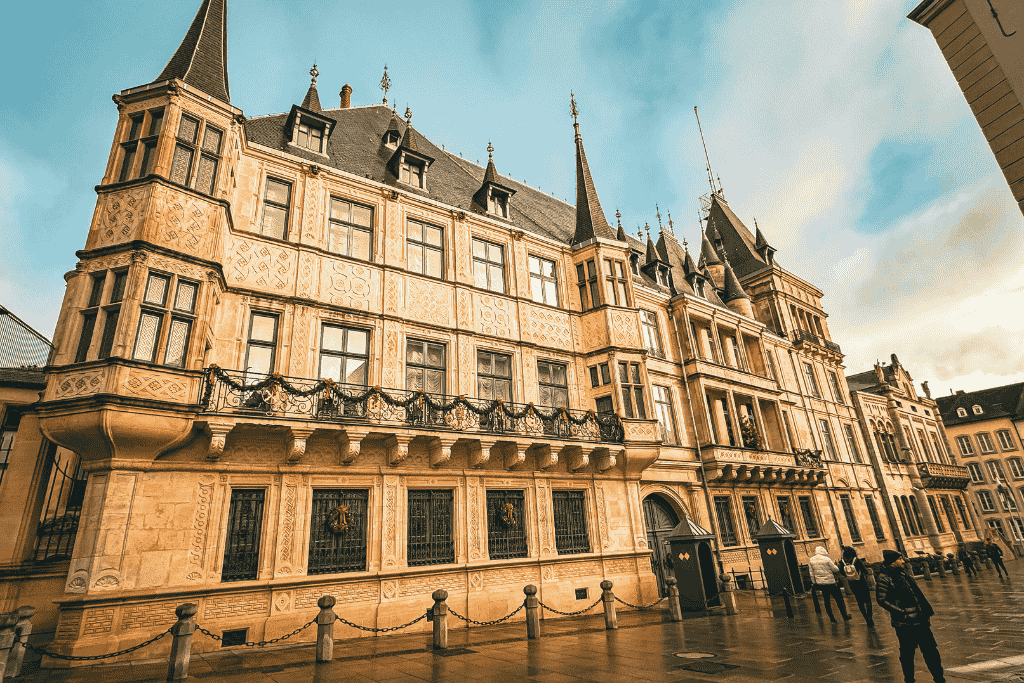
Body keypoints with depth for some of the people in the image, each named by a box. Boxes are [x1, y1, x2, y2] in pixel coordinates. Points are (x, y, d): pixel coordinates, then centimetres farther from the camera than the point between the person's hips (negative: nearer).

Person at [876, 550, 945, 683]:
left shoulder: (903, 575, 11)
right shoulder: (883, 579, -15)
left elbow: (917, 593, 21)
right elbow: (881, 600, -18)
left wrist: (927, 611, 15)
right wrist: (901, 612, -20)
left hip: (920, 620, 8)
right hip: (904, 623, -7)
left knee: (931, 650, 14)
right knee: (907, 653, 5)